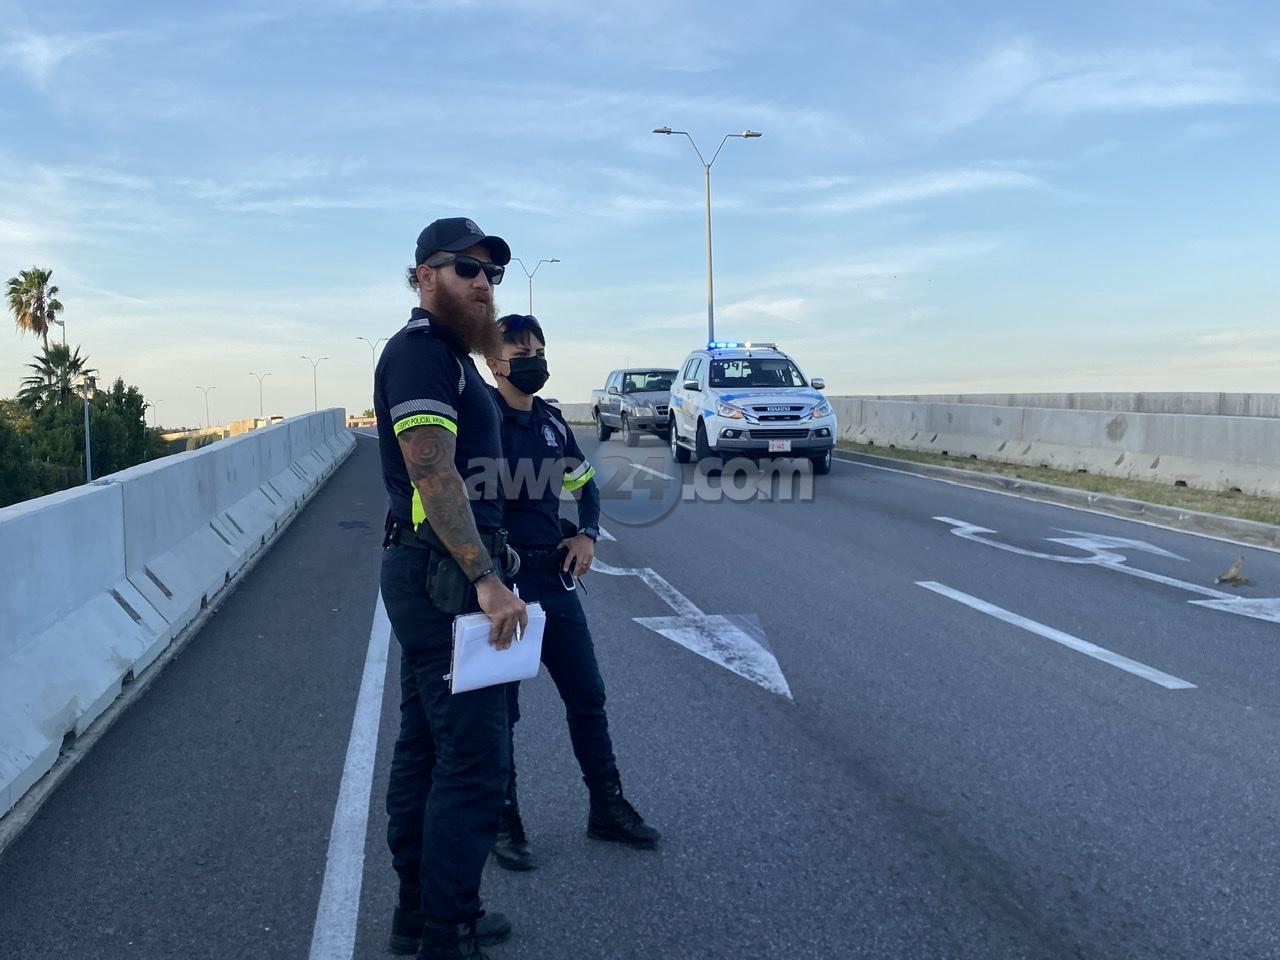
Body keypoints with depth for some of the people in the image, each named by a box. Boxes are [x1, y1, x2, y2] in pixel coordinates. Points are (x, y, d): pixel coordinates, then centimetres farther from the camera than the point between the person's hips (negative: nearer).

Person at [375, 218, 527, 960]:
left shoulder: (448, 353, 19)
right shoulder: (420, 348, -12)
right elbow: (434, 477, -23)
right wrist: (486, 580, -26)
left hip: (434, 580, 11)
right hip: (445, 576, -11)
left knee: (427, 746, 16)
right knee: (475, 758, -7)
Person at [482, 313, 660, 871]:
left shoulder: (552, 422, 9)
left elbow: (585, 484, 21)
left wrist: (587, 534, 5)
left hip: (553, 576, 6)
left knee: (587, 694, 11)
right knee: (499, 708, 6)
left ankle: (607, 807, 26)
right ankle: (504, 823, 22)